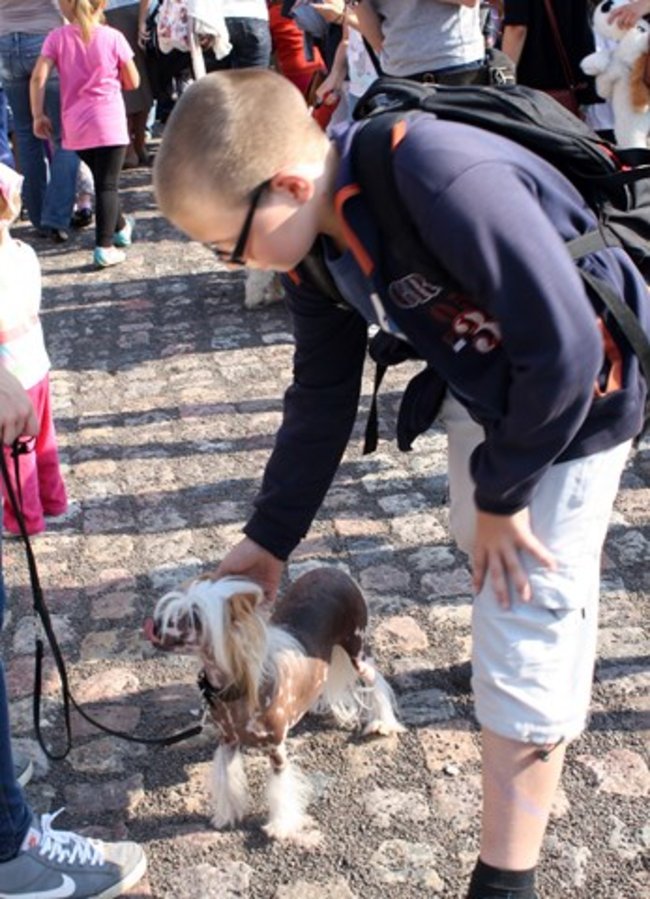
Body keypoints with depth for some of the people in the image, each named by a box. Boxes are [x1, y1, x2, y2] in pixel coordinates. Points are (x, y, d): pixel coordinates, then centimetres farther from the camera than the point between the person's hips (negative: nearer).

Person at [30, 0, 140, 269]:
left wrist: (38, 115, 2)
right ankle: (104, 246, -9)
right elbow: (133, 82, 3)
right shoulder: (113, 37, -4)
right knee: (108, 184, -1)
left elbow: (38, 78, -8)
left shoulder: (57, 38, 1)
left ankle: (120, 227, 40)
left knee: (102, 179, 22)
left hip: (75, 125, 3)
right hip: (109, 122, -3)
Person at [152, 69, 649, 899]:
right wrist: (270, 536, 8)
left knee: (526, 626, -7)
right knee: (474, 536, 29)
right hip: (487, 384, 8)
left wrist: (502, 492, -18)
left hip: (576, 391, -8)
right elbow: (321, 400, 3)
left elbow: (563, 348, -32)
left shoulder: (444, 180, -37)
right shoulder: (314, 248, -10)